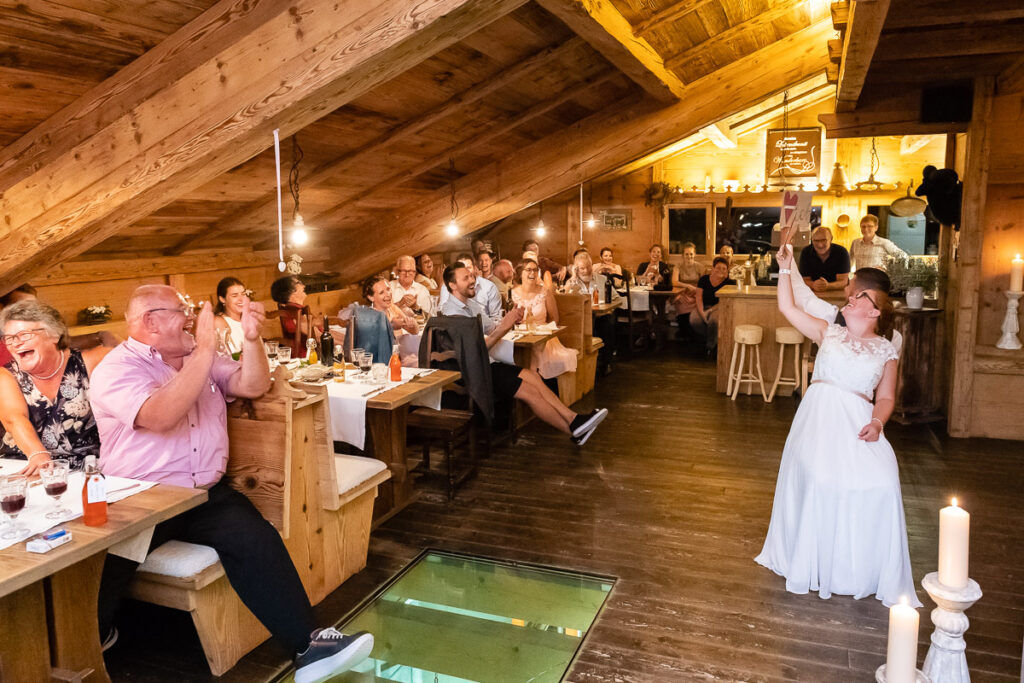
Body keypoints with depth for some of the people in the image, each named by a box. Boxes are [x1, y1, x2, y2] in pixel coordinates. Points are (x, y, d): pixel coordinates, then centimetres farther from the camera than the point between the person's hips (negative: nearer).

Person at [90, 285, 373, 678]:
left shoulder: (200, 358, 17)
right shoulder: (117, 368, -5)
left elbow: (252, 387, 8)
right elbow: (160, 416, -23)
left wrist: (251, 337, -7)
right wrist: (204, 350, -20)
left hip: (207, 495, 3)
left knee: (256, 539, -22)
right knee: (100, 560, -27)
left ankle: (307, 645, -20)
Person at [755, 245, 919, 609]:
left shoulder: (886, 350, 11)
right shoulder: (829, 333, 14)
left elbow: (886, 397, 8)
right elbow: (787, 307, 12)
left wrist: (876, 423, -10)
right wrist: (785, 268, 7)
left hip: (857, 421, 0)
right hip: (818, 415, 0)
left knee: (877, 481, -18)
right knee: (815, 479, -14)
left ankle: (863, 570, 1)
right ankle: (812, 561, 7)